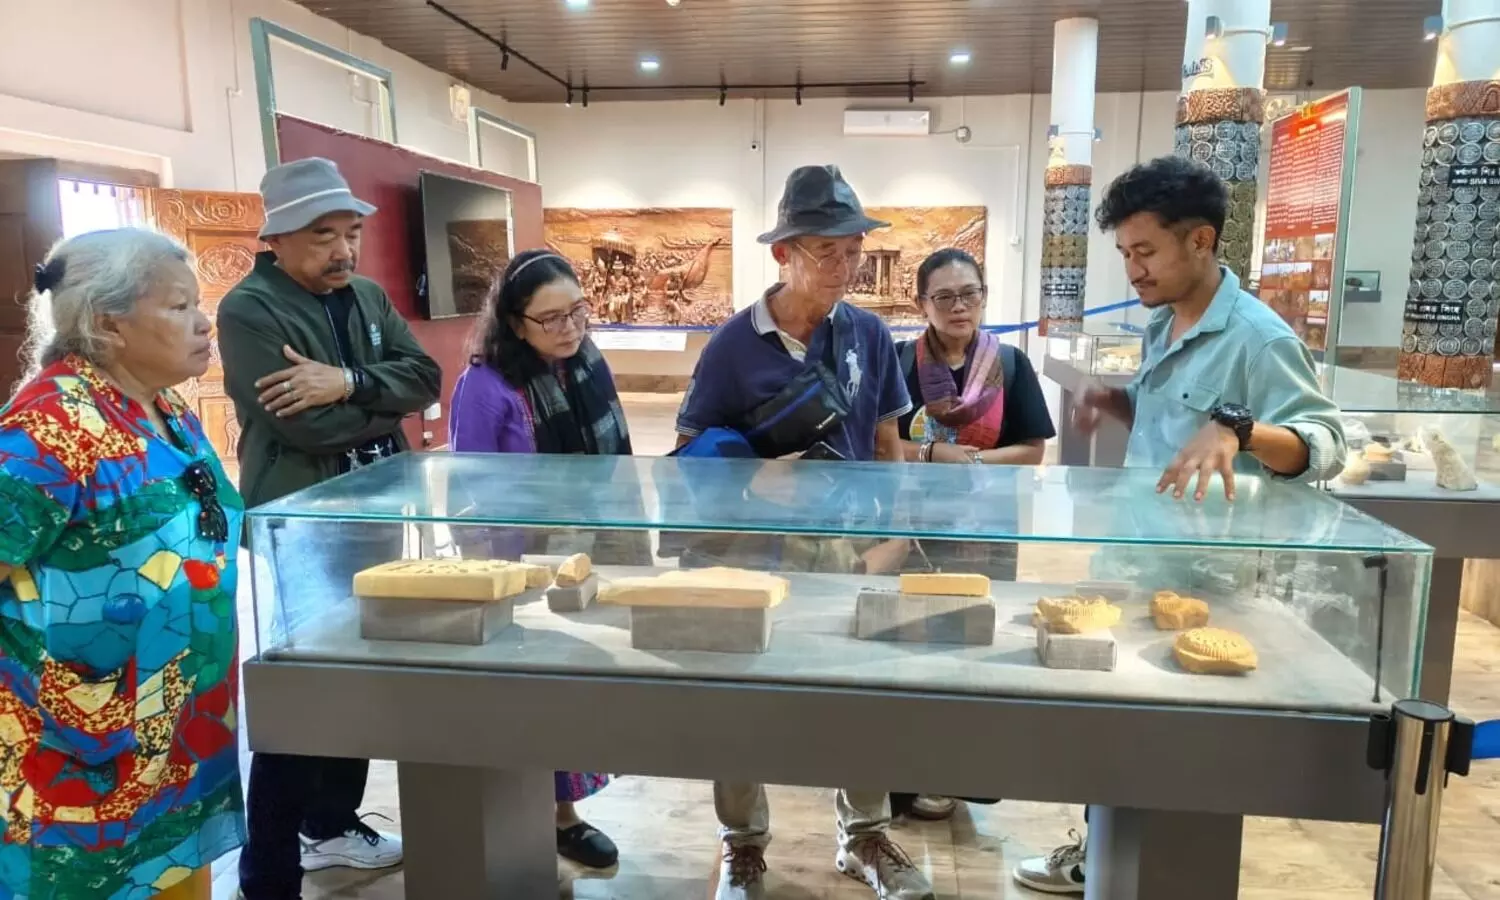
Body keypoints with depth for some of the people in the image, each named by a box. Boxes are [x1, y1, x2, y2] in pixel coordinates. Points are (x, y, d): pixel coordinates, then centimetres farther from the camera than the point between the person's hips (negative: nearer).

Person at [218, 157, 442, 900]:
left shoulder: (368, 297, 11)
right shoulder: (249, 310, -12)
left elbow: (425, 377, -2)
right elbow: (307, 425, -23)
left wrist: (349, 382, -20)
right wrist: (385, 407, -7)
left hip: (375, 520, 7)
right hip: (301, 531, -7)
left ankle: (334, 823, 35)